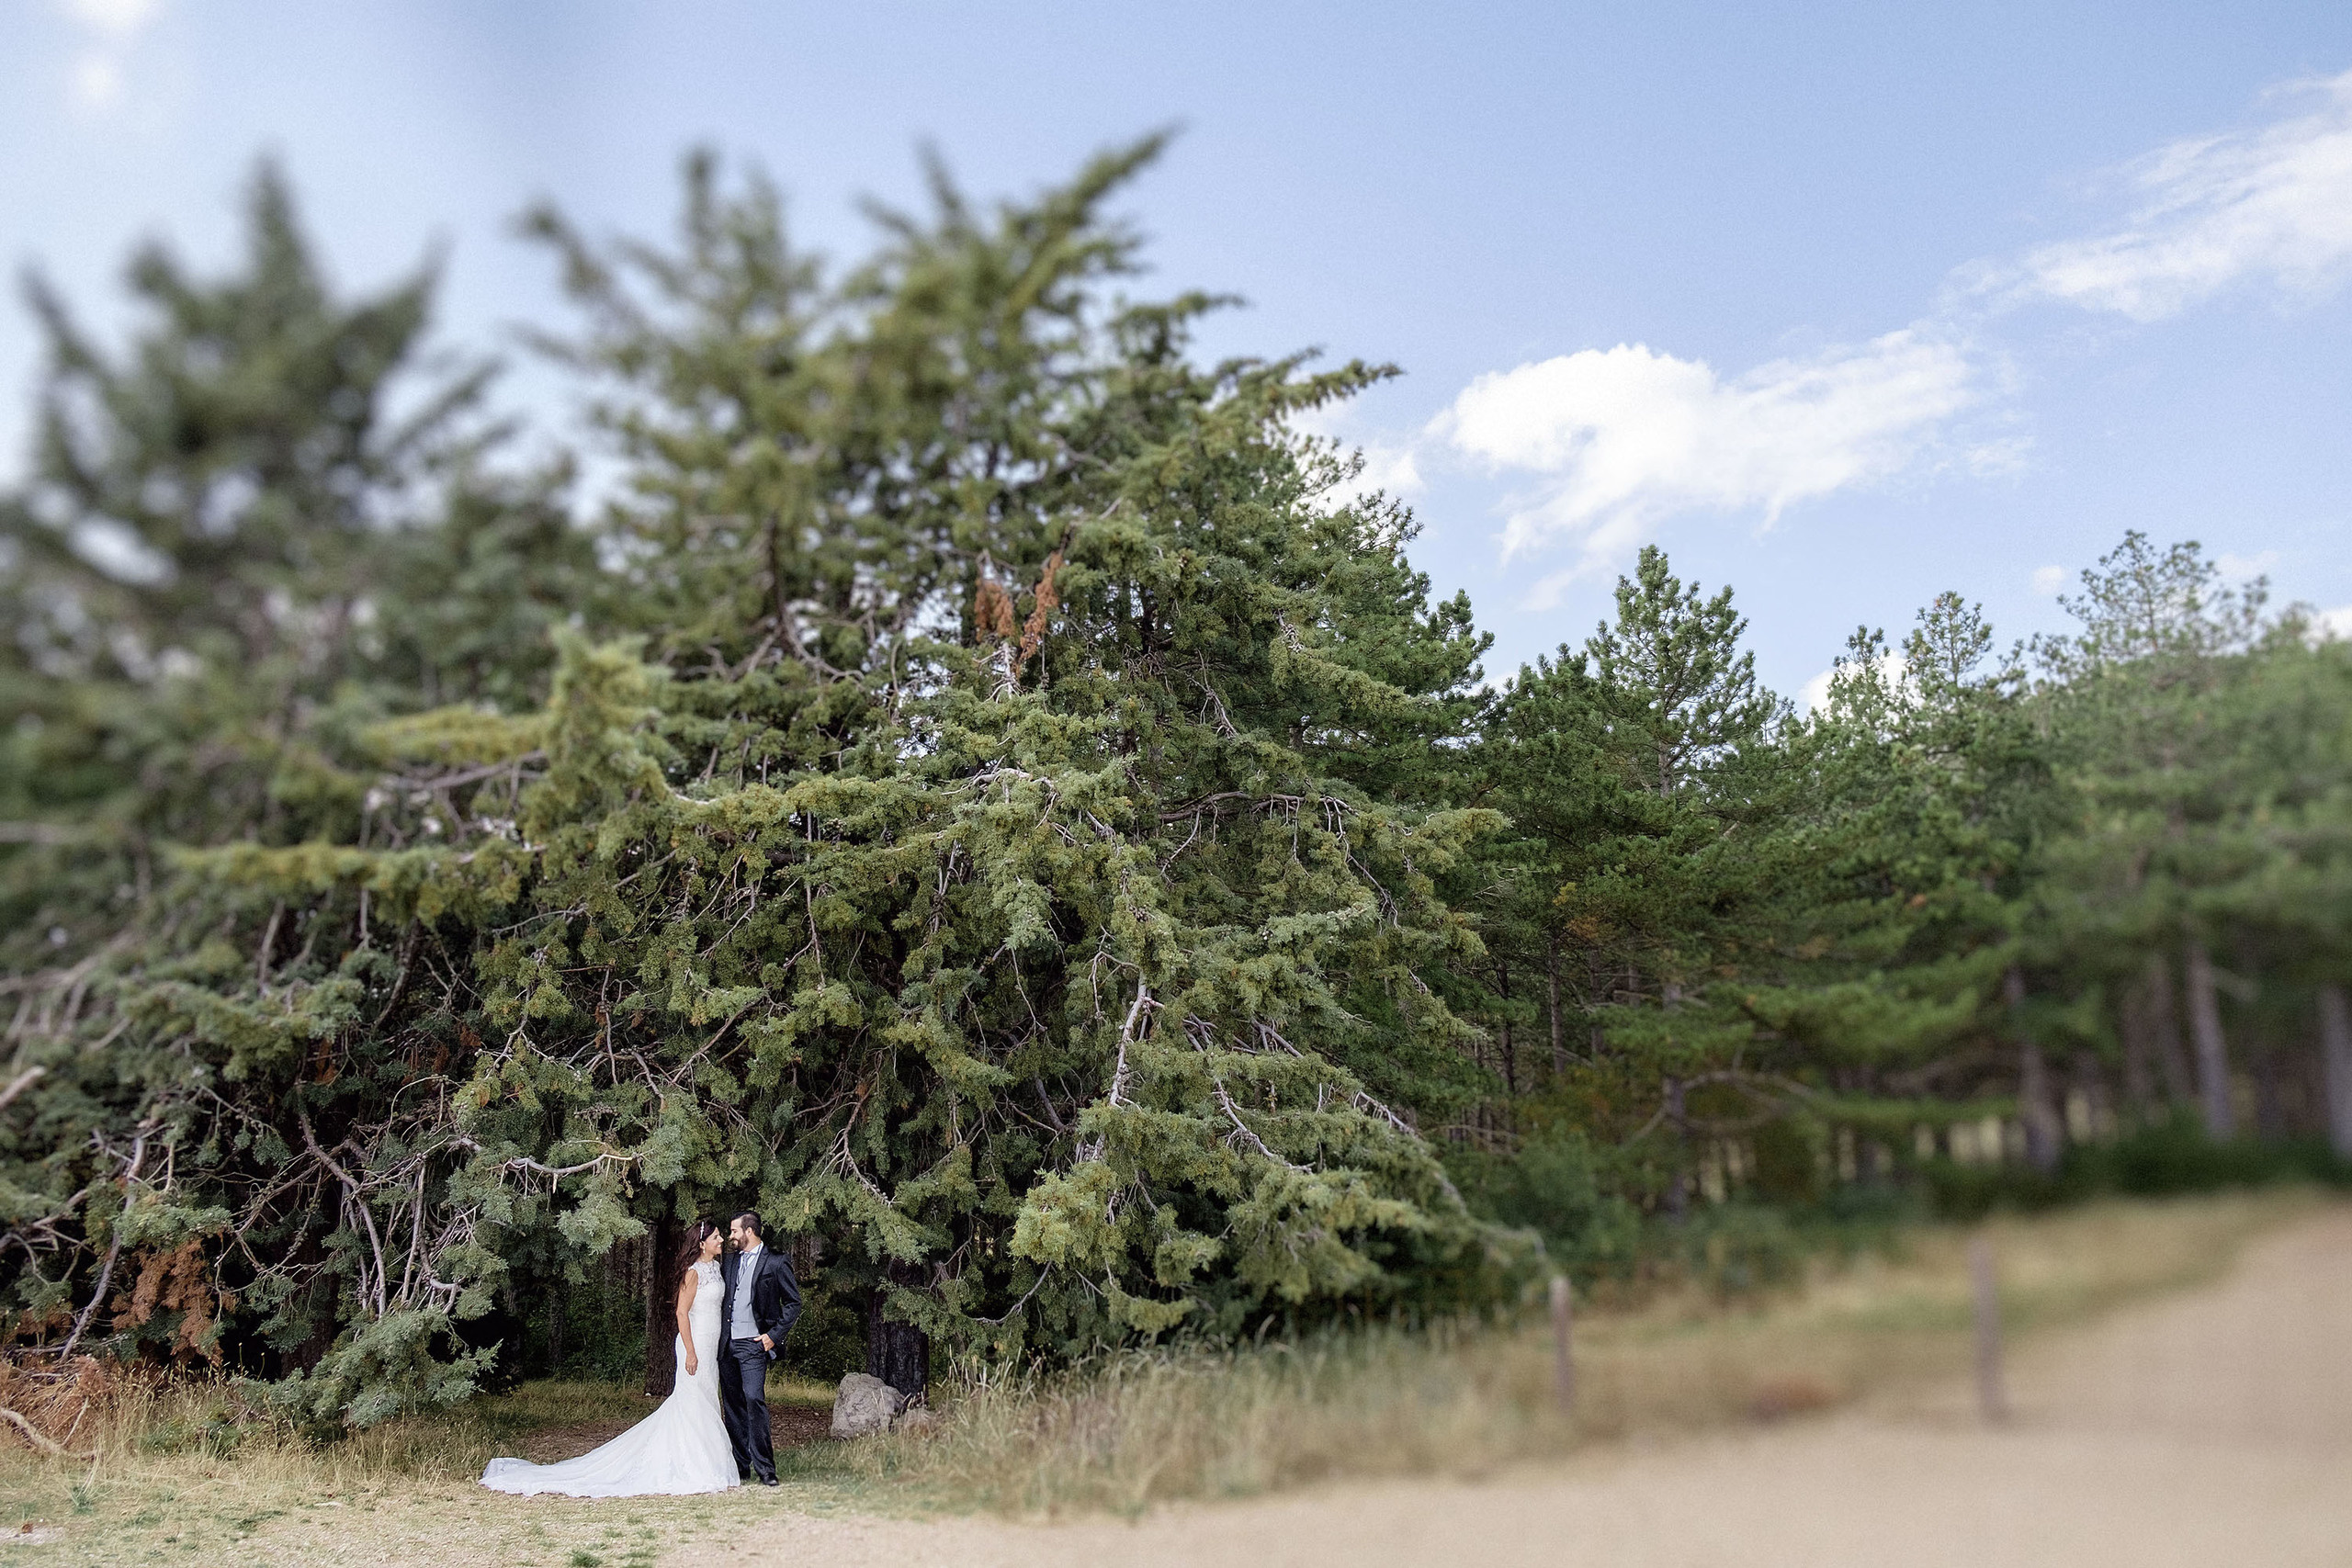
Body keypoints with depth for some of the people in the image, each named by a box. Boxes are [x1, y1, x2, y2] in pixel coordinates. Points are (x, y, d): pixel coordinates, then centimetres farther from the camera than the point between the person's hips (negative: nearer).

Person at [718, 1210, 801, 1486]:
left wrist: (774, 1335, -8)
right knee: (732, 1405, 7)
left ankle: (764, 1468, -10)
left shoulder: (776, 1263, -4)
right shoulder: (731, 1262, 15)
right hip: (727, 1344, 6)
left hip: (754, 1344, -6)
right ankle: (740, 1467, 16)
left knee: (754, 1400, -16)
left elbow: (793, 1302, -2)